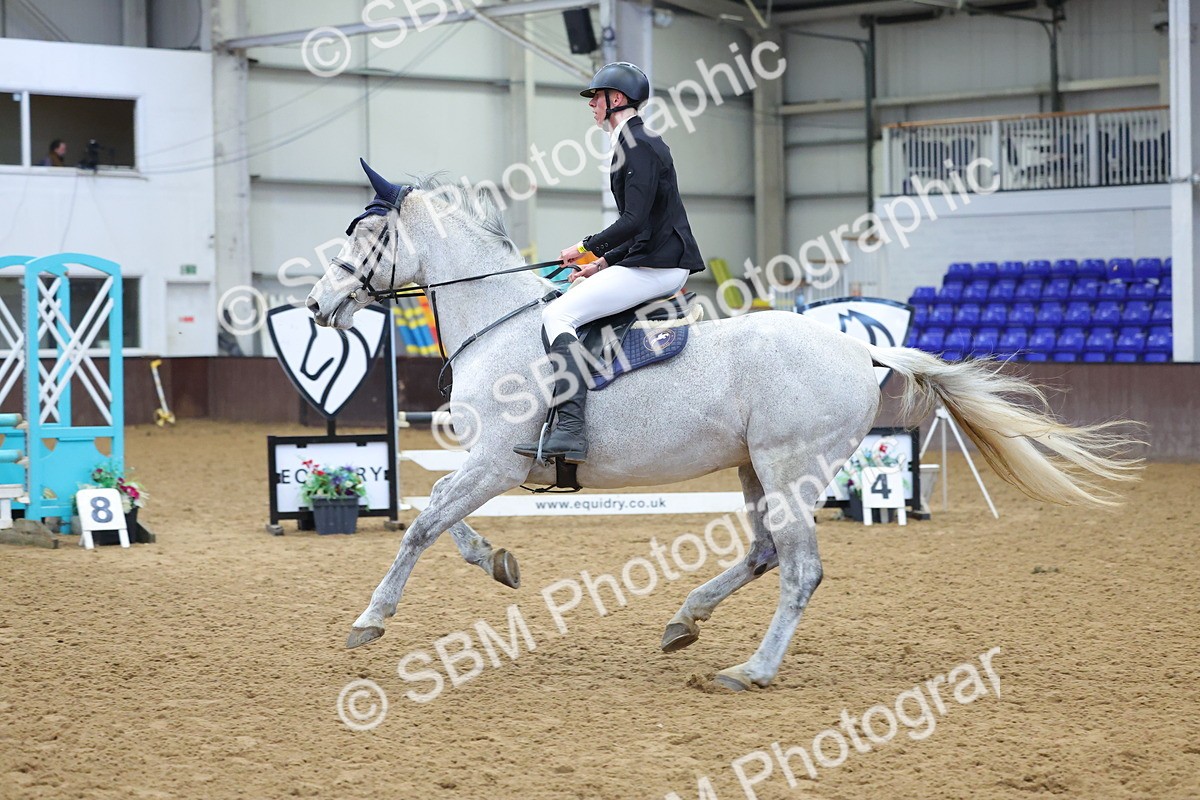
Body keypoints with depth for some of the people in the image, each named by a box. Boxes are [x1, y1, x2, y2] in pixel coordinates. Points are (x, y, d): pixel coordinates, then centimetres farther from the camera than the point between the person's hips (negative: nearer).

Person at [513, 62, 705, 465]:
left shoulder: (639, 145, -12)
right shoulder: (636, 142, 21)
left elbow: (635, 221, -22)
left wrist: (586, 247, -10)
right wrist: (602, 262, 17)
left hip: (656, 266, -11)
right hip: (655, 263, 11)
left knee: (558, 313, -18)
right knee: (572, 293, 23)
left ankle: (570, 429, -30)